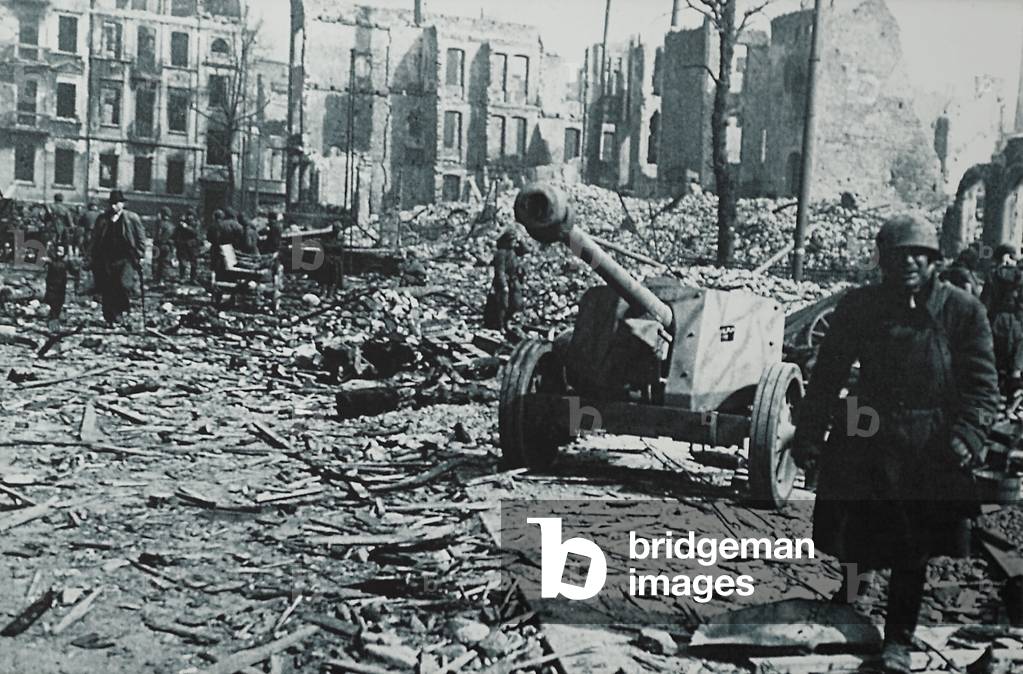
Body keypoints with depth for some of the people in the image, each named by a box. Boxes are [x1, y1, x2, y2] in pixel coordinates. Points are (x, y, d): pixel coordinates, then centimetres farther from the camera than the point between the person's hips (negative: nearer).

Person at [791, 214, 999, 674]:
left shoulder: (961, 309, -3)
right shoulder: (860, 306, -1)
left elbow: (982, 383, -2)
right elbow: (827, 374, 1)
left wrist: (968, 435, -17)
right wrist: (809, 435, -2)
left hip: (931, 450, -1)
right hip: (866, 440, 1)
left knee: (912, 550, 5)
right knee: (855, 530, 12)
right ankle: (851, 583, 46)